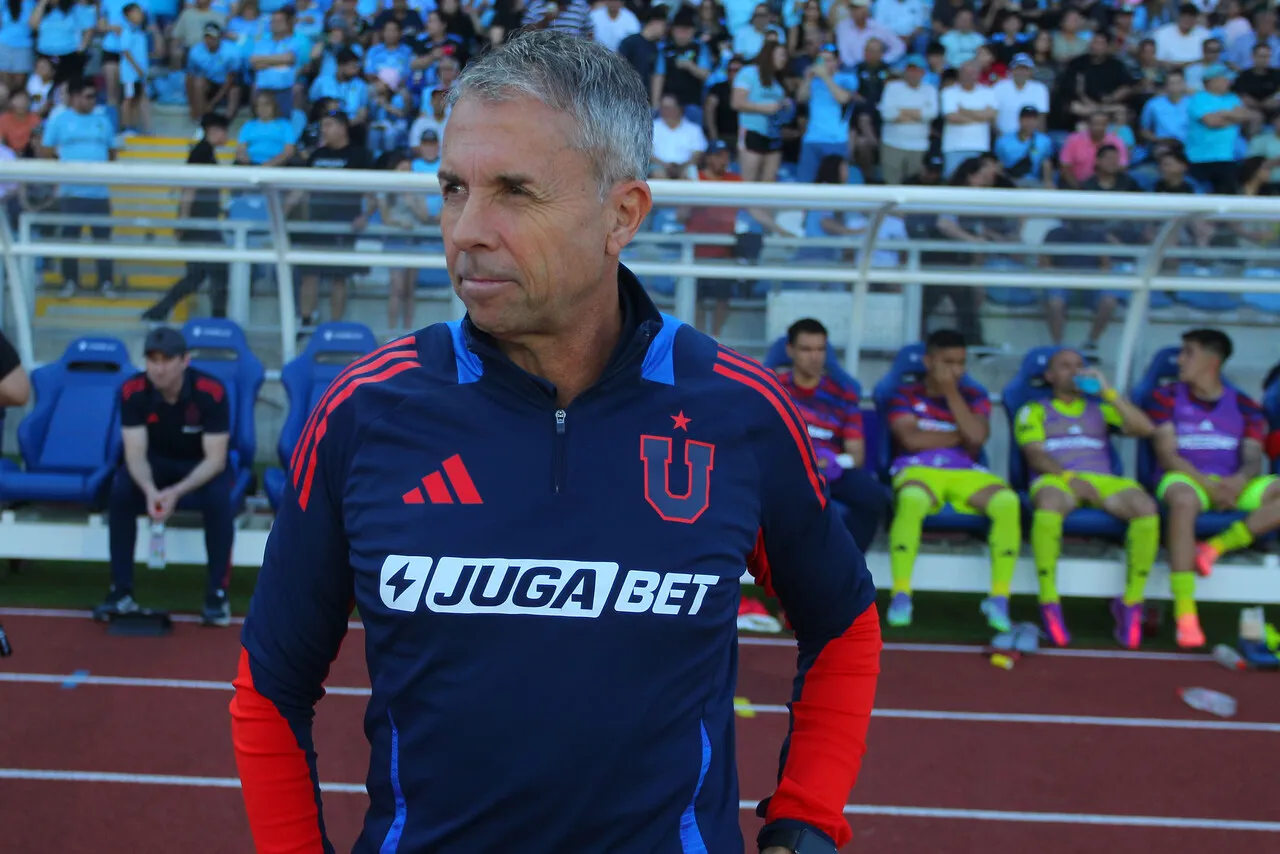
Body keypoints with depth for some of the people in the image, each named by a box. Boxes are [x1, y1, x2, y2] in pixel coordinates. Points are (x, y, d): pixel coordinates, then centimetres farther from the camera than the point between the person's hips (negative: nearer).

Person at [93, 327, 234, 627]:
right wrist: (150, 489, -44)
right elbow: (135, 454, -22)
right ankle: (121, 591, -16)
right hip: (156, 463, 2)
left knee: (218, 498, -35)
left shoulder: (211, 392, -28)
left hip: (202, 465, -2)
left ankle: (217, 593, -21)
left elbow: (215, 459, -27)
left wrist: (177, 492, -43)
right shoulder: (132, 391, -20)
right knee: (120, 492, -28)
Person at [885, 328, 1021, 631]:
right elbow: (912, 439, -4)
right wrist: (960, 436, 3)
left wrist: (951, 392, 2)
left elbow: (977, 436, 0)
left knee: (1008, 501, -31)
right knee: (912, 499, -41)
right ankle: (901, 595, -36)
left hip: (967, 473, 3)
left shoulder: (975, 397, 21)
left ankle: (999, 598, -28)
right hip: (919, 469, -2)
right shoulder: (906, 395, 15)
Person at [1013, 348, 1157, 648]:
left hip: (1103, 481, 3)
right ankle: (1049, 606, -34)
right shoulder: (1034, 411, 21)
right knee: (1049, 504, -41)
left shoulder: (1100, 408, 29)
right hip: (1056, 479, -3)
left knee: (1146, 508, -31)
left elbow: (1145, 429, 12)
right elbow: (1035, 456, 3)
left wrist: (1108, 391, 7)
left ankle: (1132, 604, -22)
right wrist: (1070, 477, -16)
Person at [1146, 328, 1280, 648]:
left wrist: (1239, 480, -21)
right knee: (1184, 501, -41)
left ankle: (1217, 546, -24)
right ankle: (1185, 615, -44)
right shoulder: (1167, 398, 7)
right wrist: (1209, 484, -18)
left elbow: (1253, 459, 3)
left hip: (1232, 485, 4)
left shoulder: (1244, 405, 13)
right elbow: (1167, 456, -4)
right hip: (1185, 478, -3)